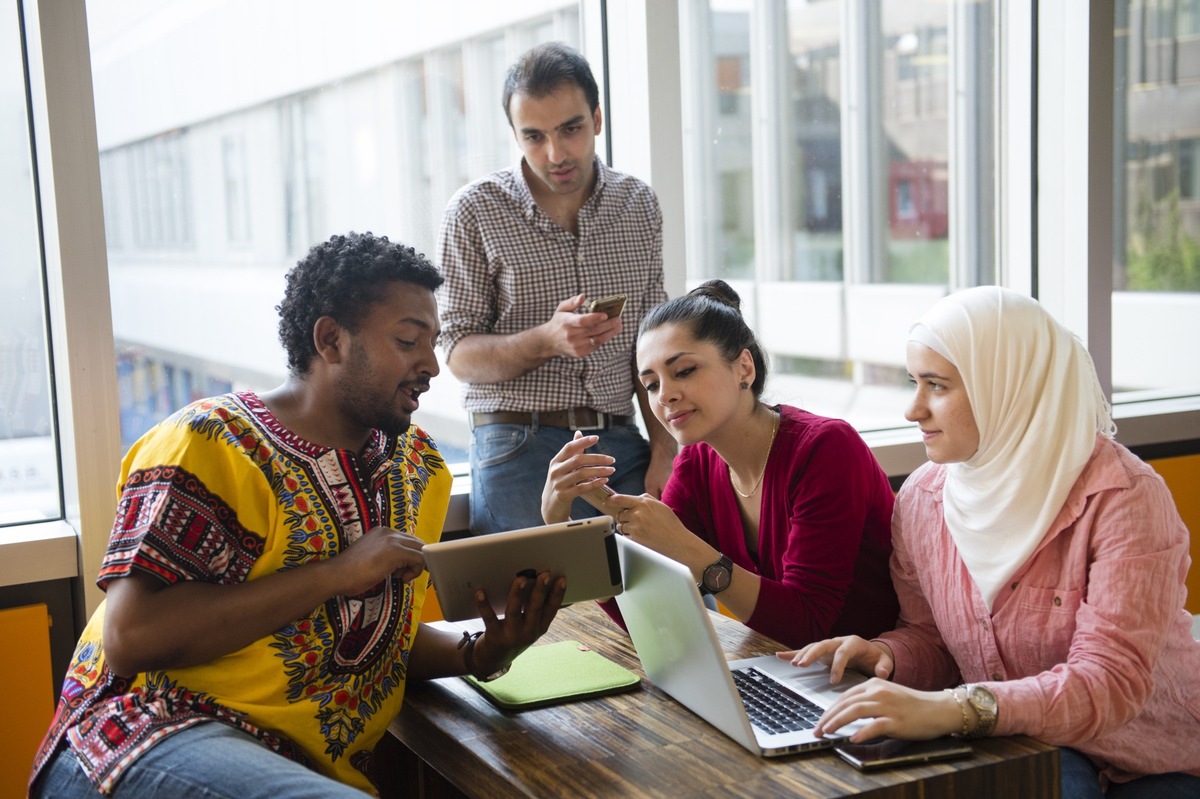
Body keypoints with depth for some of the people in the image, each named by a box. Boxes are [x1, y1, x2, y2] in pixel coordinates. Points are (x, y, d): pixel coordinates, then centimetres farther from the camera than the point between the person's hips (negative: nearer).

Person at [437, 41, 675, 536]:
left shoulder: (638, 205, 8)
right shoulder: (475, 212, -3)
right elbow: (459, 354, -4)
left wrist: (665, 451, 0)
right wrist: (547, 340, -22)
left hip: (621, 444, 3)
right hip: (520, 449, -3)